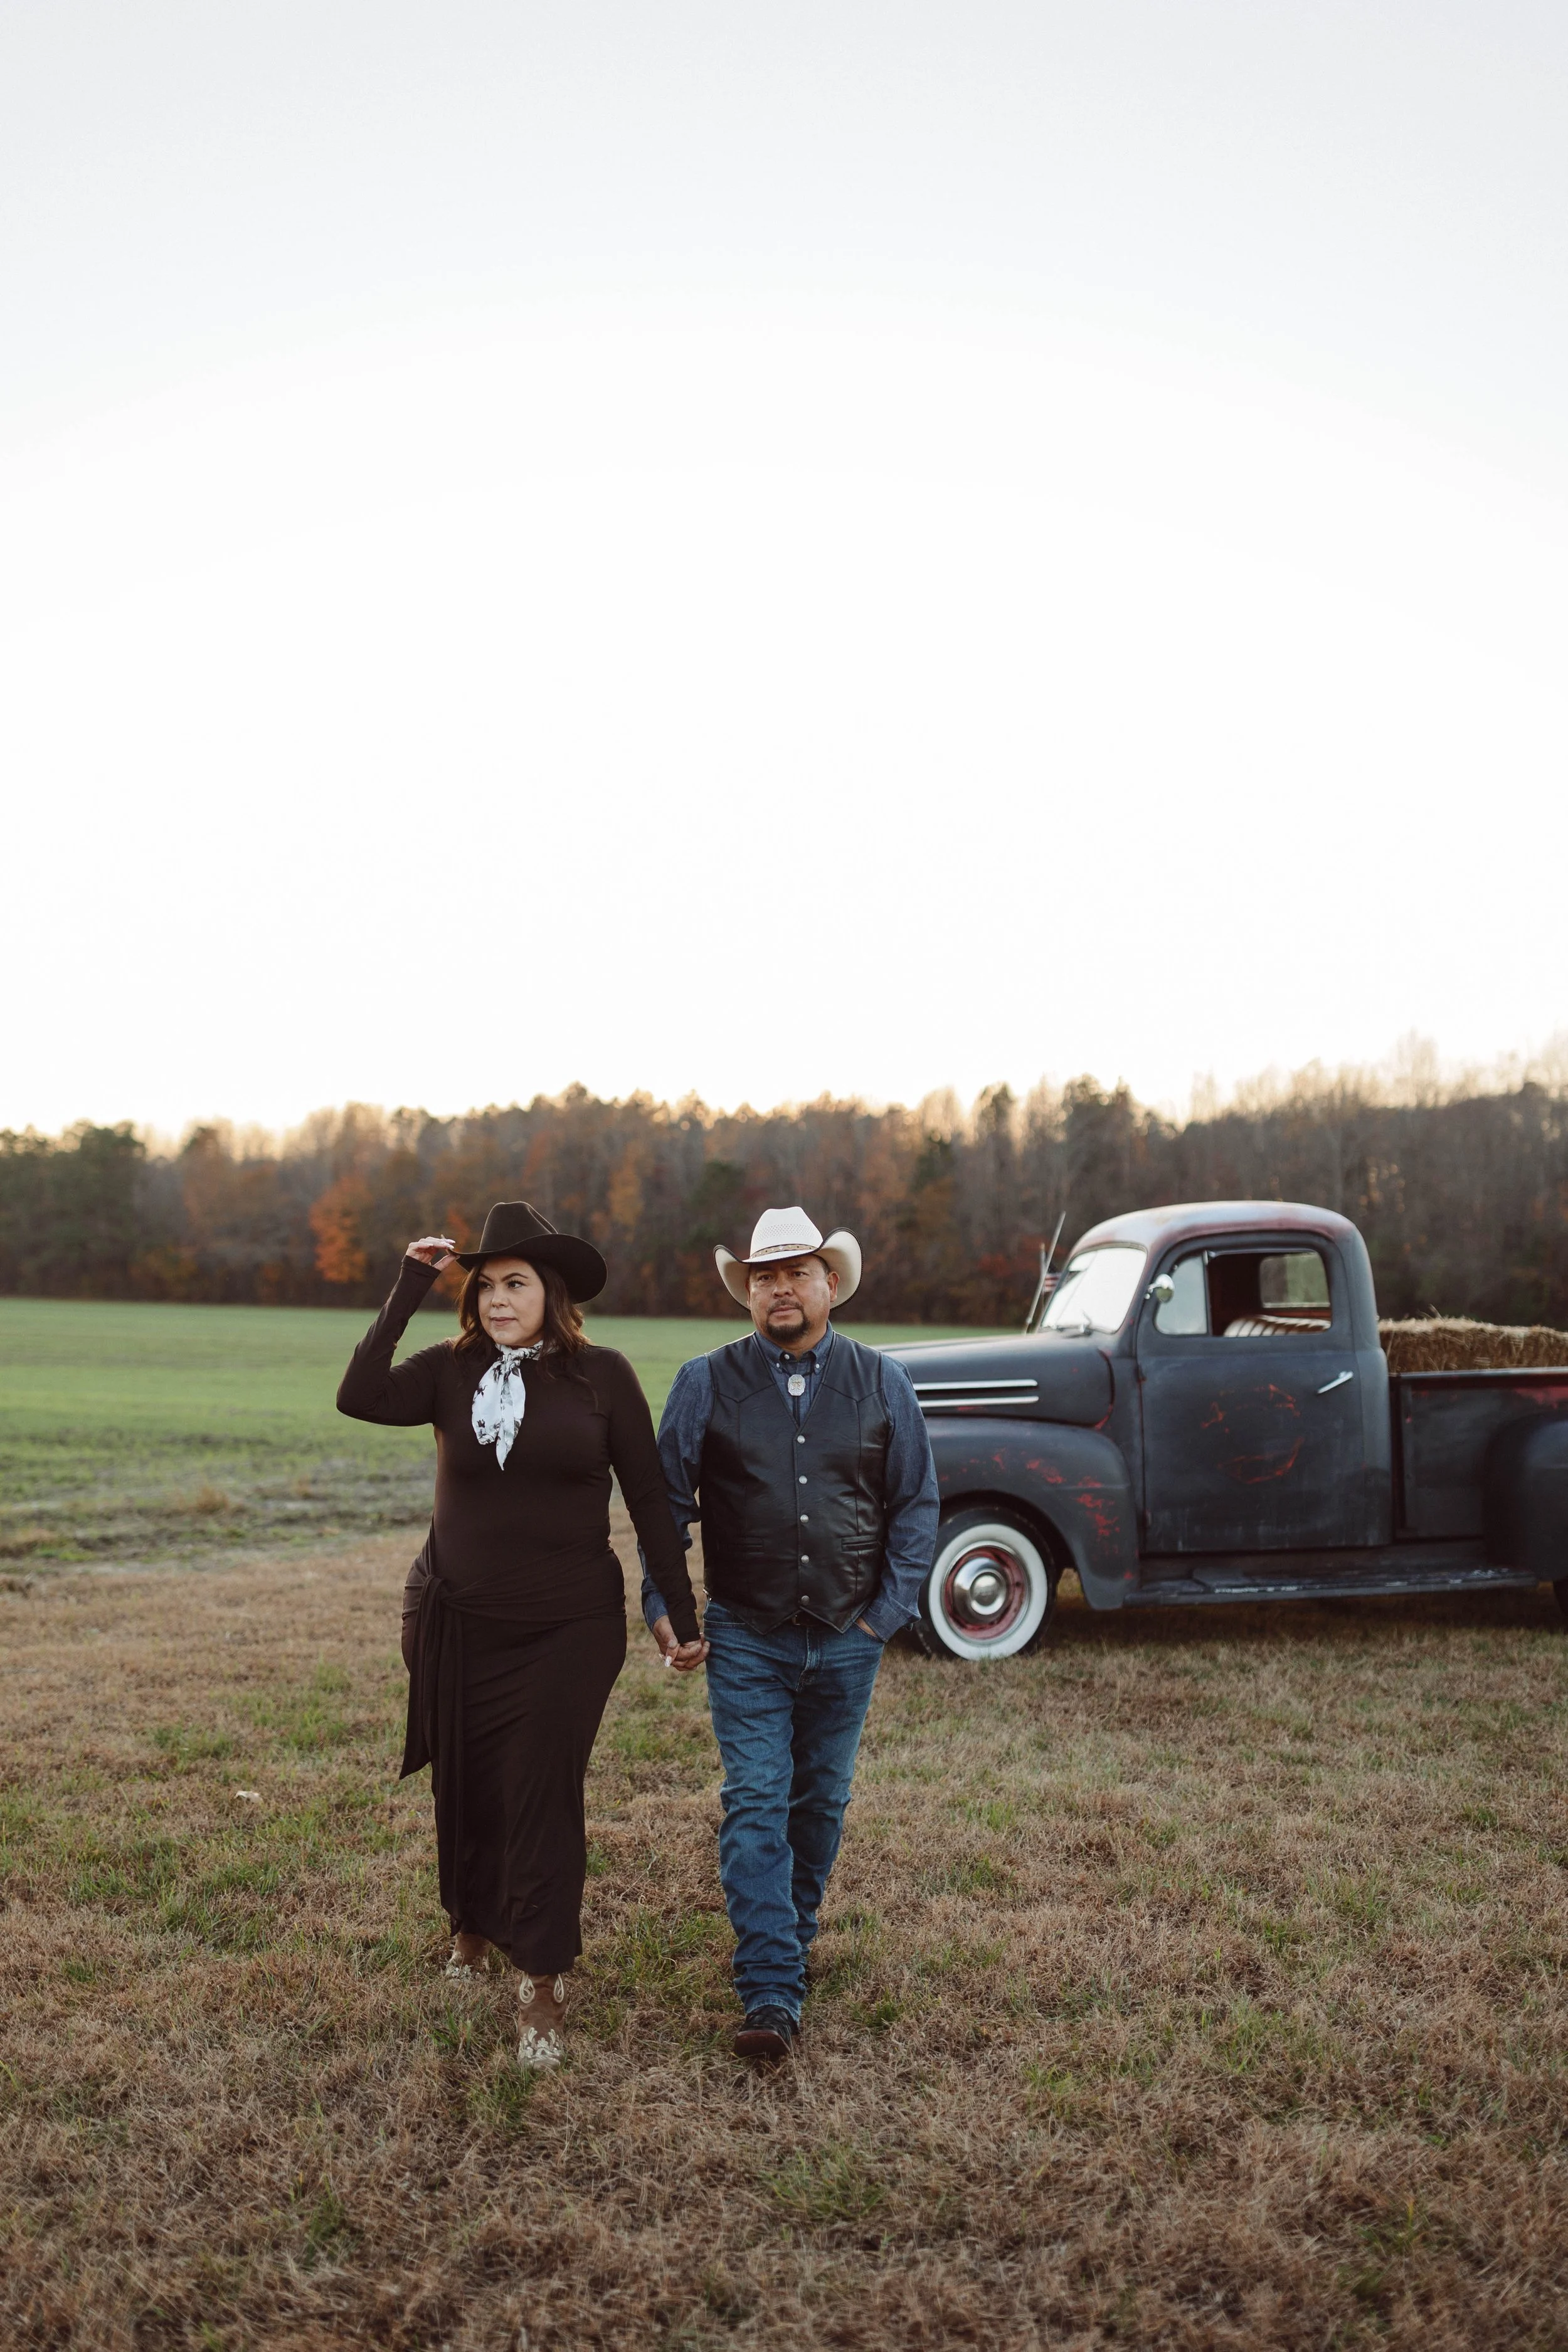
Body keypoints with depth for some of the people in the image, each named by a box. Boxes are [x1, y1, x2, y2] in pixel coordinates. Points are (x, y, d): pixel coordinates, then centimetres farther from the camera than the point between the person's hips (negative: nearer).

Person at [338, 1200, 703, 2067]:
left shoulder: (602, 1375, -6)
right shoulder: (451, 1370, -2)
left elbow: (648, 1497, -3)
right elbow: (359, 1399, -20)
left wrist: (682, 1613, -3)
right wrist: (408, 1290, -18)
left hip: (569, 1628, -2)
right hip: (457, 1622, 3)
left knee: (541, 1793, -3)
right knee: (466, 1786, 16)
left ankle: (545, 1981, 9)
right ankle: (473, 1923, 42)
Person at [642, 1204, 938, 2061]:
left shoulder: (880, 1383, 2)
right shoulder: (705, 1384, -1)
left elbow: (915, 1502, 7)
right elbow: (666, 1501, 3)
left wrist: (890, 1607, 2)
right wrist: (662, 1606, -3)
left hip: (847, 1639, 2)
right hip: (745, 1639, -2)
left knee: (821, 1799, 15)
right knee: (754, 1808, -6)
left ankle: (789, 1932, 38)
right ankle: (770, 1995, -2)